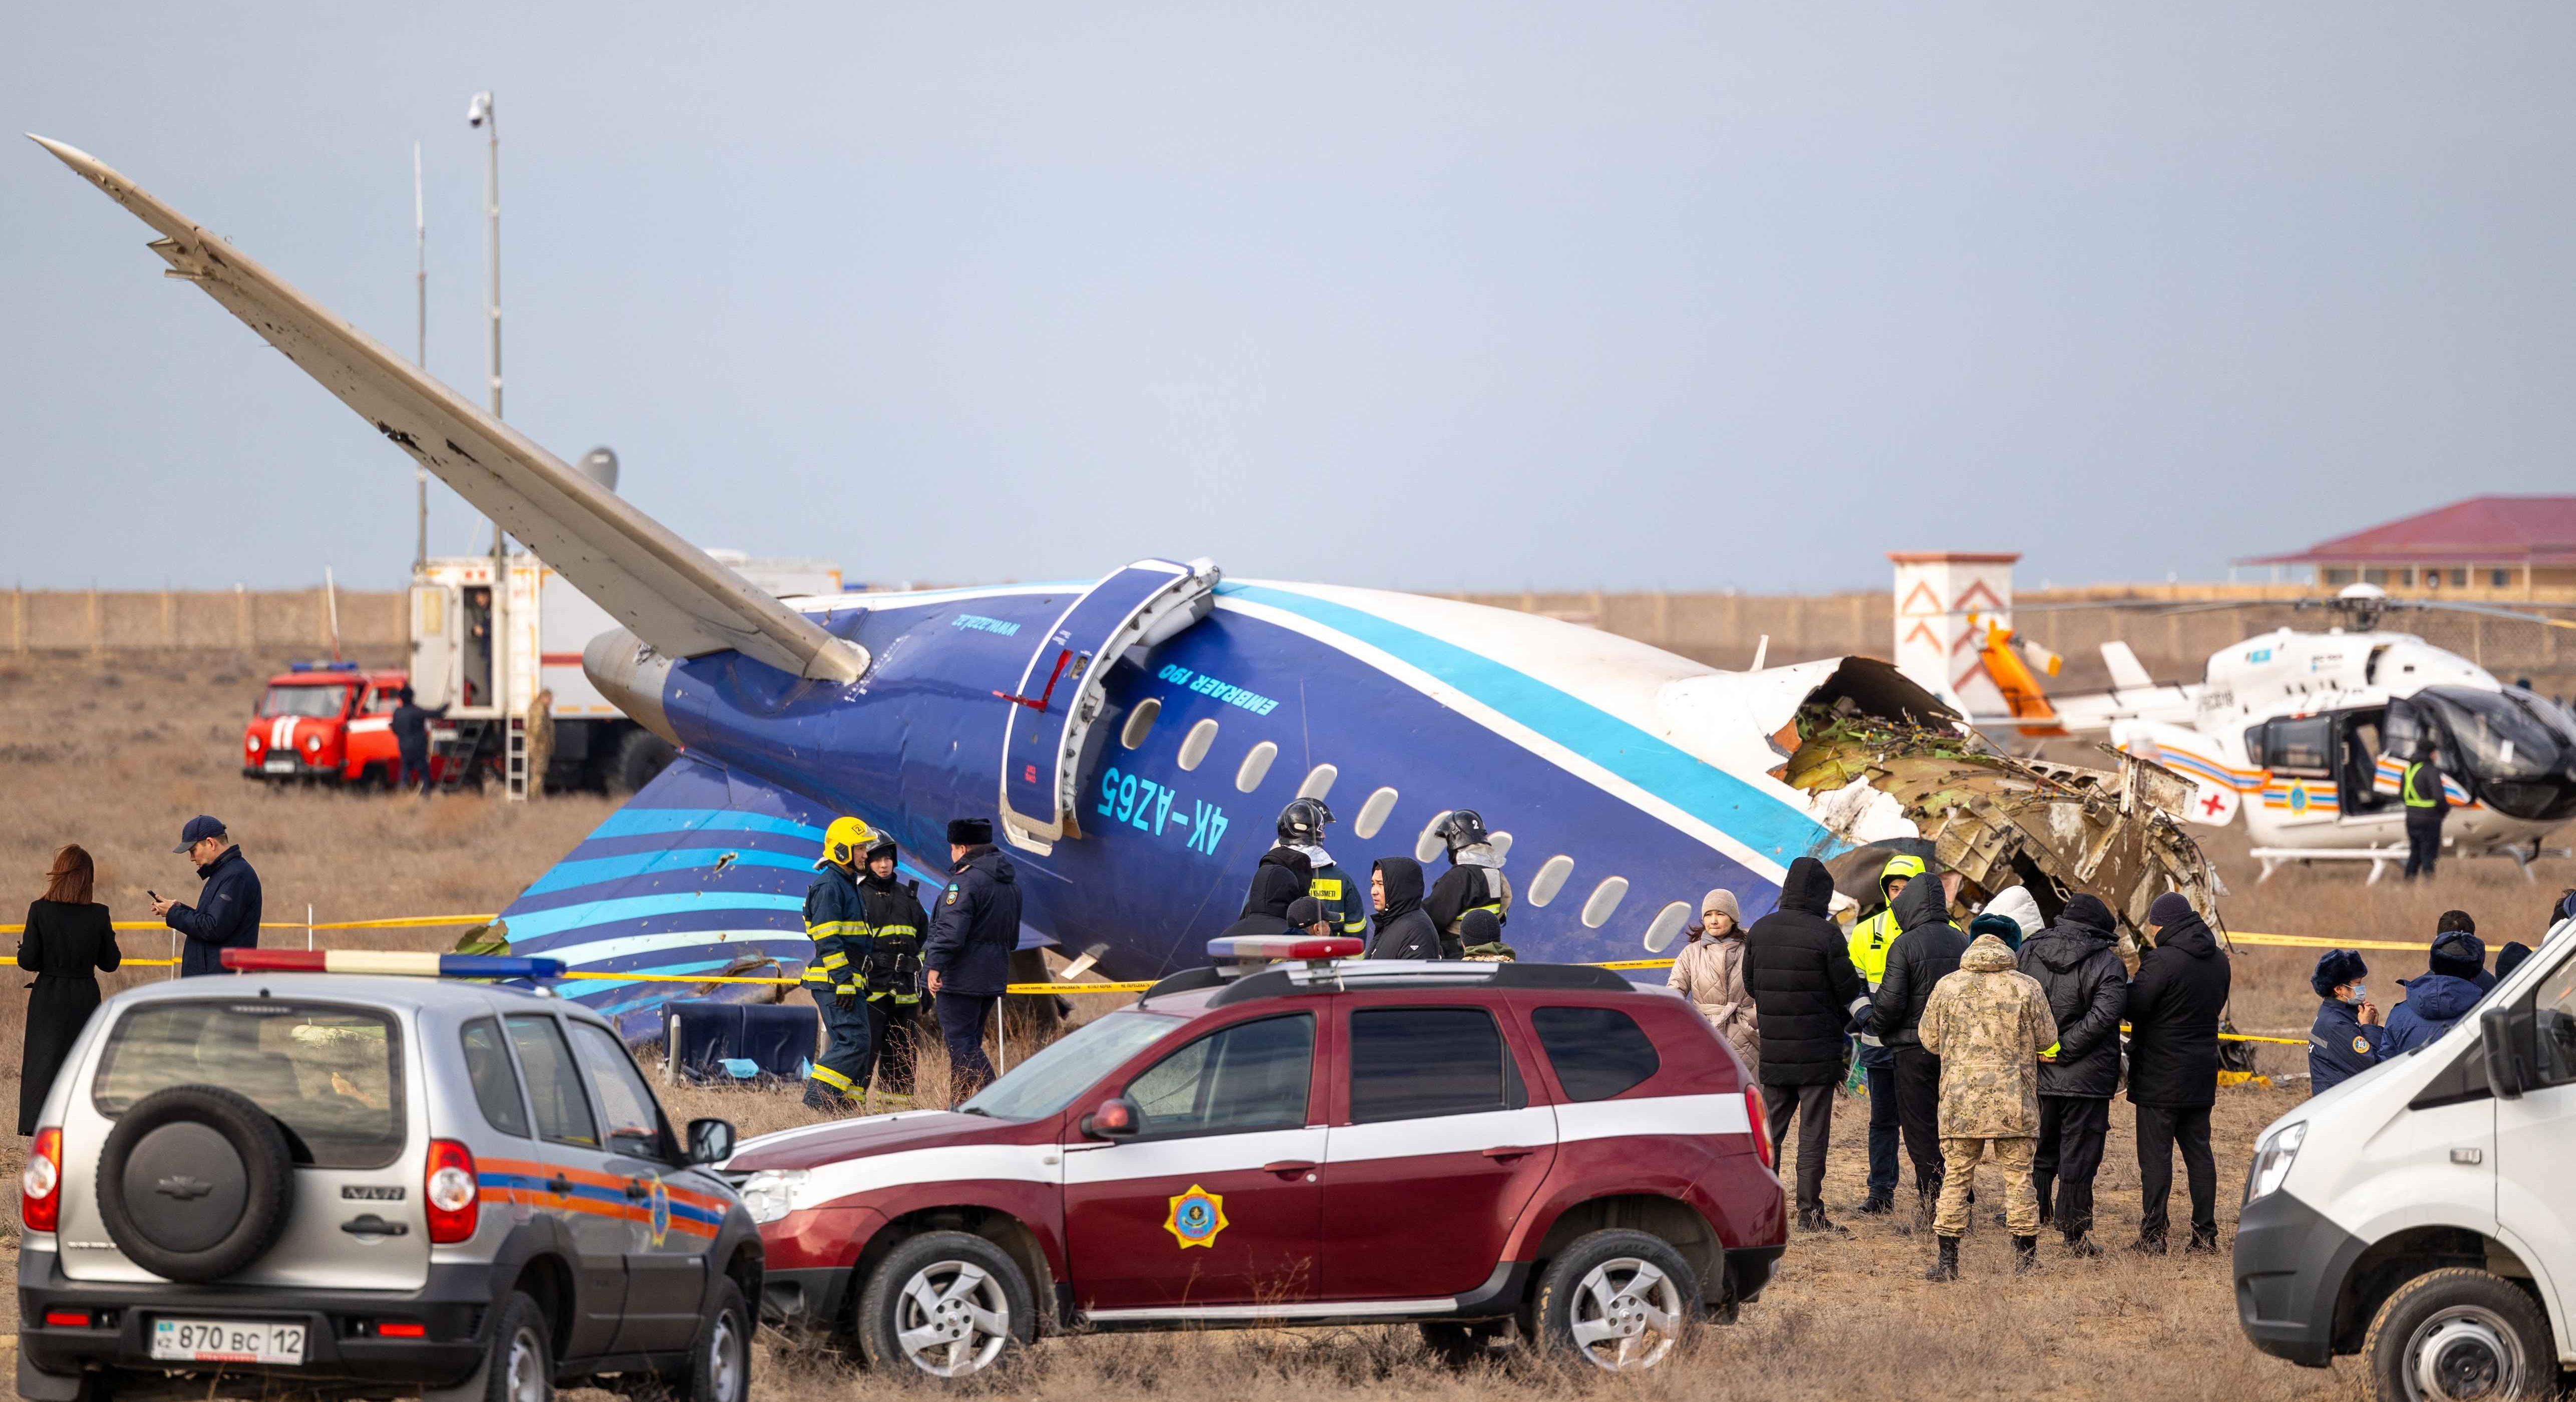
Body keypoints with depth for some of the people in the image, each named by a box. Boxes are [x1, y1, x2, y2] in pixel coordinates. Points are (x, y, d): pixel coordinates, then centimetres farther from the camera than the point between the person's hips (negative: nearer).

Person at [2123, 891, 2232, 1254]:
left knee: (2155, 1156, -2)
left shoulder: (2162, 961, -18)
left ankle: (2152, 1236, -3)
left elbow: (2133, 1008, -17)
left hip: (2159, 1078, -7)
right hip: (2202, 1075, 7)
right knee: (2199, 1153, 12)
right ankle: (2206, 1234, 11)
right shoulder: (2218, 960, 7)